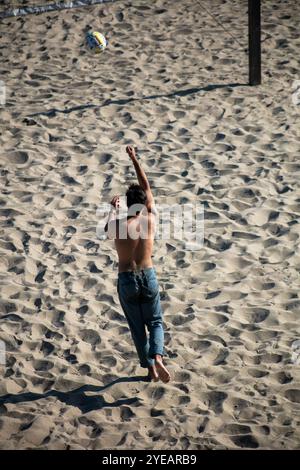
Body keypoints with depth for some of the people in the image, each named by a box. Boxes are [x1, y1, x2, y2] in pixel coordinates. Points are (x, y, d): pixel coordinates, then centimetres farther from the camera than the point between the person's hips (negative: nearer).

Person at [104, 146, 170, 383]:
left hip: (126, 280, -1)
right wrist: (135, 160, 13)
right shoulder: (150, 220, -7)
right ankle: (158, 358, -11)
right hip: (148, 277, 1)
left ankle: (150, 368, 15)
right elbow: (147, 188, 5)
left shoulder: (118, 225, -12)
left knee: (137, 326, 14)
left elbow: (108, 227, 15)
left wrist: (113, 209, 31)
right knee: (155, 322, 15)